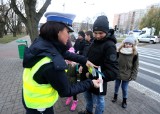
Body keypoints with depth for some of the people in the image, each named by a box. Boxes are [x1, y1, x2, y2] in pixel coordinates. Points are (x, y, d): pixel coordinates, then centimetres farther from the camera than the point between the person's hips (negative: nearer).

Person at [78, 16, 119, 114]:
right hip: (88, 79, 8)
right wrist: (83, 65, -1)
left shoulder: (109, 46, -24)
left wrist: (93, 76, -27)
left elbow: (113, 72, -30)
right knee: (88, 97, 29)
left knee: (98, 101, 17)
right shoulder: (95, 41, 2)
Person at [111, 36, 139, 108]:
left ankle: (124, 101, 37)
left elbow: (135, 66, -6)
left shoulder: (135, 54, -11)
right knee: (116, 86, 19)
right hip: (118, 73, 2)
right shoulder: (119, 52, -9)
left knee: (124, 88, 12)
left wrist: (133, 76, -8)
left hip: (126, 75, -2)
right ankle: (115, 96, 45)